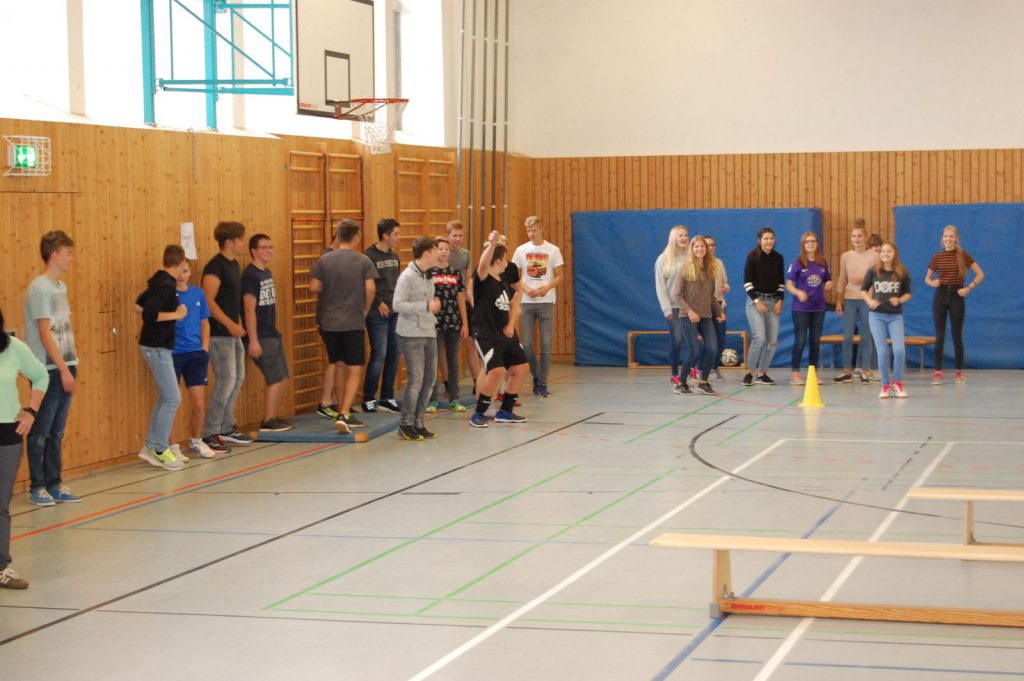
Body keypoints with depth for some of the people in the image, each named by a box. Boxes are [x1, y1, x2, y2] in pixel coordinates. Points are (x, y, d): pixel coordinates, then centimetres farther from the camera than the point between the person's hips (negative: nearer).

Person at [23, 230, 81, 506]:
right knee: (40, 432, 0)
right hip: (48, 370, -8)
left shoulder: (61, 287, 13)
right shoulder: (40, 288, -12)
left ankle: (54, 485, 17)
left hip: (64, 368, 8)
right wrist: (64, 369, -15)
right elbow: (45, 334, -15)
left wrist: (73, 365, 12)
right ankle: (37, 487, 7)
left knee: (57, 431, 11)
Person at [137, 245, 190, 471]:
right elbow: (148, 314, -28)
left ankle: (150, 447, 18)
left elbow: (141, 304, 23)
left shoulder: (160, 282, 10)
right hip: (157, 348, -10)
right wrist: (176, 314, -19)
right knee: (173, 399, -6)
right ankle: (161, 450, 1)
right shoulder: (166, 285, -19)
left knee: (164, 399, 14)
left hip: (157, 346, 10)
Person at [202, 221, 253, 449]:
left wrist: (238, 323, 16)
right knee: (226, 381, -11)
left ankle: (226, 428, 22)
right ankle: (210, 434, -5)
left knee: (237, 379, 13)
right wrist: (230, 324, -24)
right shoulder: (215, 267, -15)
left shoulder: (233, 265, 14)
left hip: (232, 334, 10)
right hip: (218, 334, -10)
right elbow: (208, 301, -22)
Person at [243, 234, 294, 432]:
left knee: (282, 378, 11)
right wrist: (253, 340, -21)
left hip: (272, 334, 9)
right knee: (276, 379, -8)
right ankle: (268, 422, -1)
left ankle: (275, 418, 20)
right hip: (260, 337, -9)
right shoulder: (250, 276, -14)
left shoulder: (267, 273, 13)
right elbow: (249, 309, -18)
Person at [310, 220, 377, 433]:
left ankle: (343, 408, 30)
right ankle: (344, 414, -13)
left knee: (339, 365, 20)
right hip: (353, 322, -3)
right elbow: (370, 289, -13)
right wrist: (366, 309, 4)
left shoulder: (325, 260, 0)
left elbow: (314, 286, -4)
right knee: (354, 370, 1)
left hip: (328, 322, 3)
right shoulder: (363, 261, -6)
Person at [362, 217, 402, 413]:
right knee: (379, 355, -8)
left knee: (393, 355, 9)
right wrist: (378, 303, -18)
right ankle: (368, 399, 2)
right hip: (378, 314, -8)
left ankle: (387, 397, 19)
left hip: (395, 313, 8)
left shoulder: (394, 256, 13)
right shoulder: (370, 256, -11)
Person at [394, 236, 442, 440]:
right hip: (411, 335, -8)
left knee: (429, 378, 8)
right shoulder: (407, 276, -13)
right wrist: (427, 306, -20)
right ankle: (406, 425, 2)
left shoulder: (428, 276, 12)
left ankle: (418, 422, 17)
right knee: (415, 379, -8)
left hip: (429, 334, 8)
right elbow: (398, 305, -20)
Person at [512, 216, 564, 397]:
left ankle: (542, 383, 5)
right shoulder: (521, 250, 5)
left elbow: (559, 277, 2)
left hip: (546, 301, -1)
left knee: (546, 344, -2)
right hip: (526, 302, 1)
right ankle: (536, 376, 20)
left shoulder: (553, 250, 2)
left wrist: (547, 287, -16)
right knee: (526, 344, 0)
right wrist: (526, 289, -12)